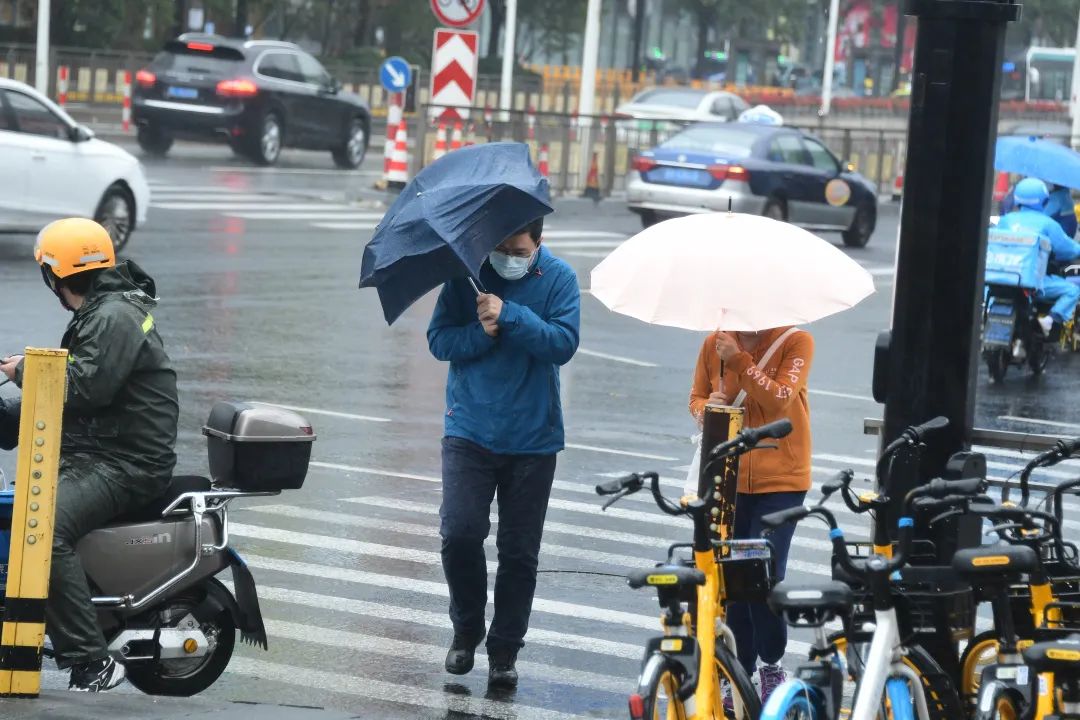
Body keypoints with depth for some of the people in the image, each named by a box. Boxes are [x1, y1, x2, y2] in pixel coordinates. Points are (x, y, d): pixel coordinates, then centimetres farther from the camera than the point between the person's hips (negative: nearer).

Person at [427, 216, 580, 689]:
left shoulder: (558, 279, -3)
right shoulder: (468, 274, -1)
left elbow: (563, 343, -14)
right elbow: (439, 340, -3)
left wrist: (507, 315, -24)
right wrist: (483, 333, -21)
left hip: (533, 438, 0)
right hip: (469, 432, 0)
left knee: (519, 552, 5)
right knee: (459, 534, -12)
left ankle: (505, 651, 19)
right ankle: (466, 628, 13)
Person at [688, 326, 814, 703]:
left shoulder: (796, 342, -8)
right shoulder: (714, 344, 1)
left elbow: (779, 400, -19)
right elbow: (696, 398, 12)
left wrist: (738, 360, -24)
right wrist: (707, 408, -11)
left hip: (780, 480, -3)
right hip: (728, 479, 3)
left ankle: (771, 664, 16)